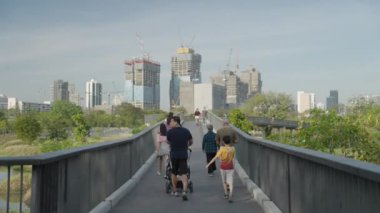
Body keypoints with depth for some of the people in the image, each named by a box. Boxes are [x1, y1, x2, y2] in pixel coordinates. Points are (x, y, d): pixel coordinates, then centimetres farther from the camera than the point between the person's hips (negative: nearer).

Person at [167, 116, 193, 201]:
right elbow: (191, 142, 13)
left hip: (174, 155, -1)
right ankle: (184, 191, -16)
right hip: (183, 155, 1)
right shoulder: (186, 131, 0)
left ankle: (174, 191, 26)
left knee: (174, 173, 16)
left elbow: (168, 142, 8)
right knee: (184, 173, 0)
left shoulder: (170, 132, -9)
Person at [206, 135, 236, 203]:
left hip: (223, 167, 0)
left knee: (224, 181, 19)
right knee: (230, 182, -6)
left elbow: (216, 157, -15)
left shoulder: (222, 149, -12)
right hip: (230, 168, 0)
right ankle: (230, 195, -26)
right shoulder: (233, 149, -3)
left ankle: (226, 194, 31)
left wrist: (209, 164, -9)